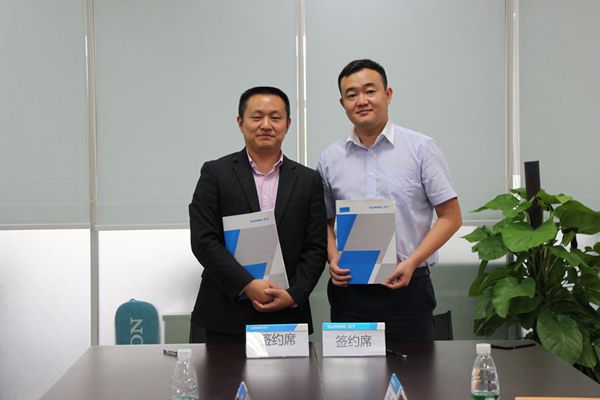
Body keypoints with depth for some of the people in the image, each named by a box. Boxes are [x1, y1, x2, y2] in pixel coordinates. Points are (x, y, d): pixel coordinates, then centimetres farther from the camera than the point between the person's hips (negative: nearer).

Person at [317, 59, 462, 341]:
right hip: (349, 289, 2)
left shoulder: (421, 148, 0)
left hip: (407, 286, -2)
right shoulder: (330, 159, 8)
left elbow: (450, 217, -1)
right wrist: (333, 259, -4)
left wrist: (412, 261, -12)